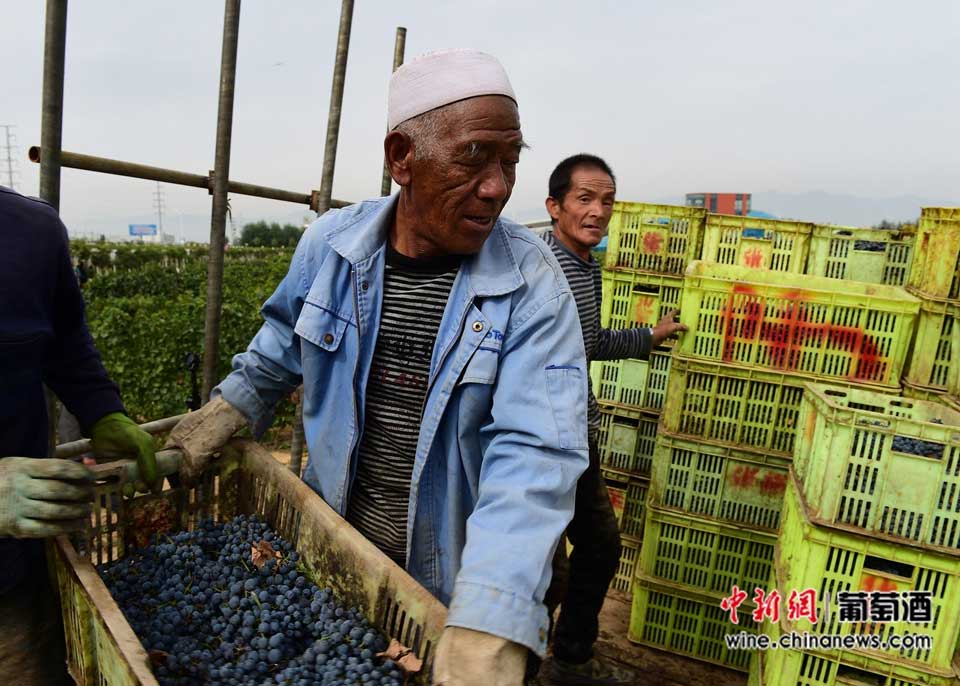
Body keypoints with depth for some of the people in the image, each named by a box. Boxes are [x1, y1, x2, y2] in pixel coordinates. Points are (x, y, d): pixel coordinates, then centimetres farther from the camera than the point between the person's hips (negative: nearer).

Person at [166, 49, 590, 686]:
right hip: (333, 537, 4)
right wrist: (227, 409, 8)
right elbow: (285, 340, 11)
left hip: (451, 572, -3)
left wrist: (488, 631, -40)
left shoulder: (531, 283, -22)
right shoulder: (330, 243, -10)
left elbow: (533, 454, -31)